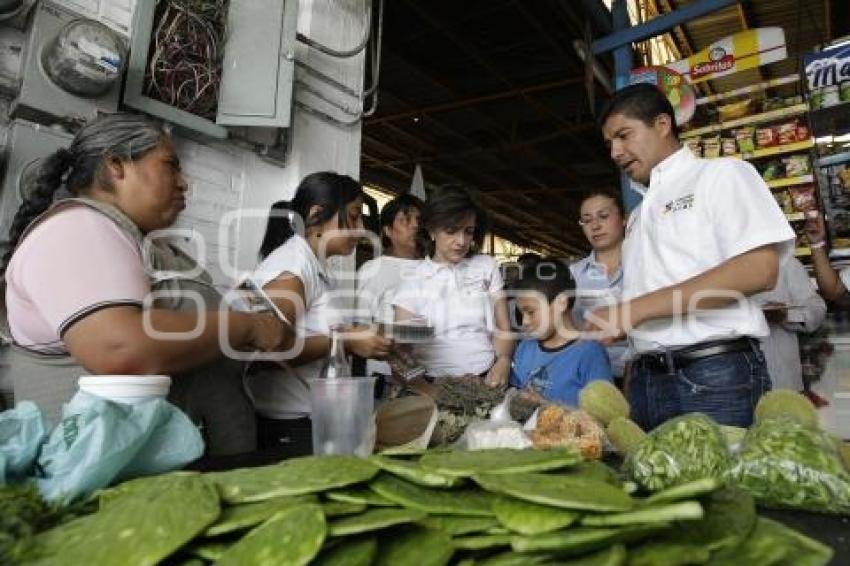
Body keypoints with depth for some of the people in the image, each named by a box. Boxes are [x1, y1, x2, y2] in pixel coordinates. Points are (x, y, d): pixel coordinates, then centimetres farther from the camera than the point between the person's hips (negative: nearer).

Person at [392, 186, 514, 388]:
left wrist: (503, 362, -11)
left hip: (485, 379, 2)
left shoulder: (487, 266, 9)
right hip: (432, 382, -1)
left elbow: (503, 328, 8)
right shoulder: (411, 278, 3)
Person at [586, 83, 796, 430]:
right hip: (646, 381, 6)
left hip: (715, 378, -6)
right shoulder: (638, 216, 20)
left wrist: (636, 308, -17)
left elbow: (759, 270, -14)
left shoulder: (721, 174, 2)